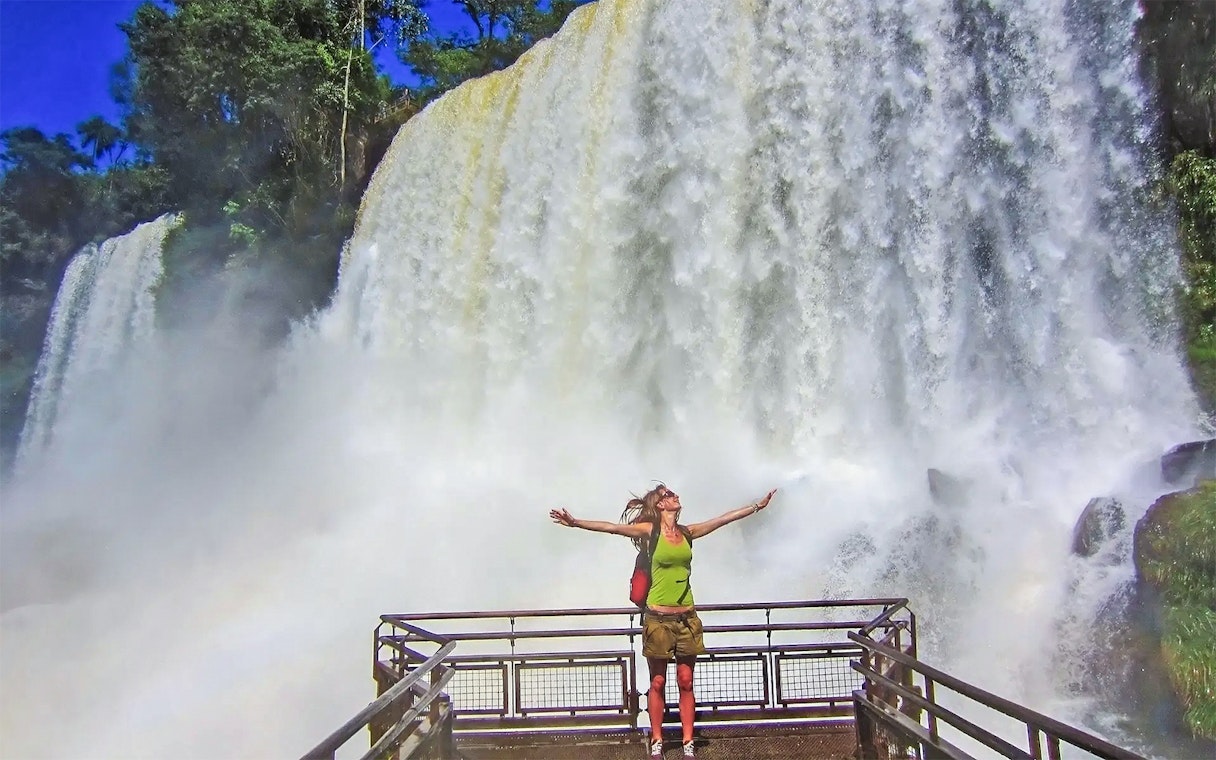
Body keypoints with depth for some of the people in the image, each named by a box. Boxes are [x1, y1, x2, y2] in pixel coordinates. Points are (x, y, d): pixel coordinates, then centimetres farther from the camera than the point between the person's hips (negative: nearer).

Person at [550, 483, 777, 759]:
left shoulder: (688, 532, 6)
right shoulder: (650, 530, -6)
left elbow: (725, 518, 11)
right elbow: (611, 527, -16)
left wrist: (757, 505, 14)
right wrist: (576, 523, -26)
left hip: (686, 618, 4)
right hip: (658, 619, -3)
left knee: (686, 682, 8)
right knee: (657, 683, 7)